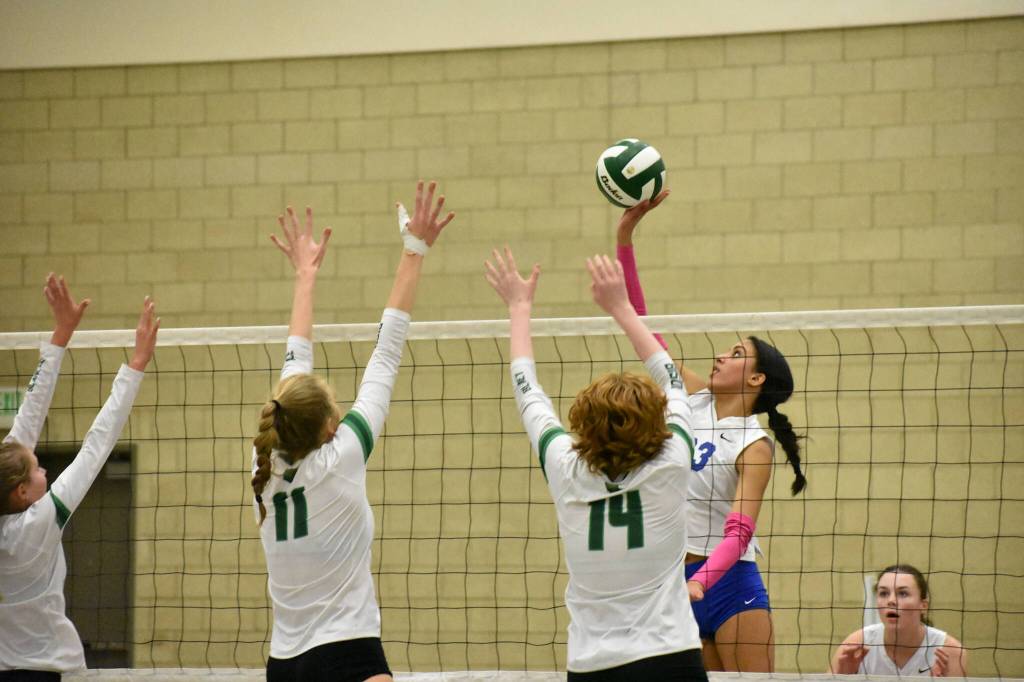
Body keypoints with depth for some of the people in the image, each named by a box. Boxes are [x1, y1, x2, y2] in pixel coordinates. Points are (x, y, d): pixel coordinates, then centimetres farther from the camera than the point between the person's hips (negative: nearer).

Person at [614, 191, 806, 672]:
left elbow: (739, 531, -19)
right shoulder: (691, 399, 7)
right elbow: (641, 324, 5)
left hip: (726, 579, -6)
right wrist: (625, 238, -4)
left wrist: (701, 581, -36)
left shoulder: (755, 448, -9)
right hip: (676, 579, 6)